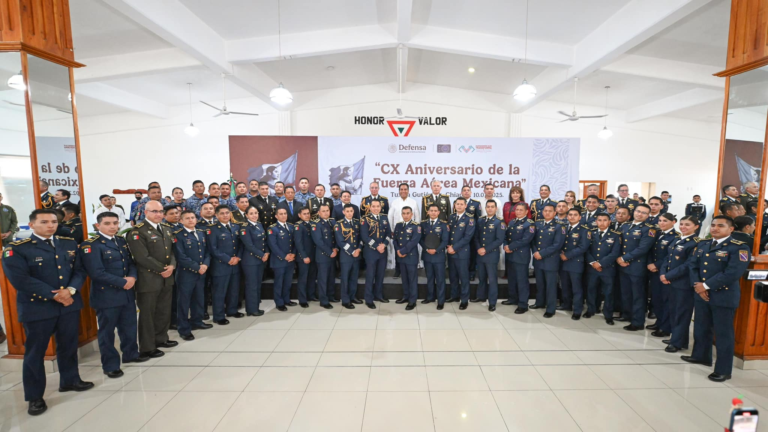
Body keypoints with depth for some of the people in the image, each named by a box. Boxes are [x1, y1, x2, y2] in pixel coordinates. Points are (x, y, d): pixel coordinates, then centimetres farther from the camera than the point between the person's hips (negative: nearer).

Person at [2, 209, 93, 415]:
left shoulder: (69, 244, 5)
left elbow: (79, 270, 3)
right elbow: (20, 279, -17)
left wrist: (70, 290, -16)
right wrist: (54, 295, -18)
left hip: (69, 304, 4)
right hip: (37, 308, -4)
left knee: (69, 346, 17)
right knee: (35, 352, 9)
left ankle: (70, 380, 35)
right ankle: (35, 397, 23)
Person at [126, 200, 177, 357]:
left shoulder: (166, 230, 13)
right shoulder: (137, 232, -12)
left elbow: (172, 251, 12)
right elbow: (143, 258, -20)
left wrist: (172, 266, -7)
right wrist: (162, 270, -15)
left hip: (167, 278, 7)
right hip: (148, 280, -7)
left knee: (164, 311, 17)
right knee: (147, 314, 6)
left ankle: (161, 338, 34)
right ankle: (147, 347, 20)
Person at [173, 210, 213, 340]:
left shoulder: (201, 233, 10)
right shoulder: (178, 235, -10)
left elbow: (207, 251, 9)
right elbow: (181, 257, -17)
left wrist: (205, 264, -8)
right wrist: (197, 267, -17)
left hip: (201, 273, 6)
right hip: (186, 273, -6)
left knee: (199, 298, 17)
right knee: (184, 301, 5)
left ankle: (196, 321, 34)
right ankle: (183, 329, 16)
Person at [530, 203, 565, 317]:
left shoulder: (559, 227, -6)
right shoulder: (537, 224, 9)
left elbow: (557, 245, -15)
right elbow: (533, 240, 10)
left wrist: (542, 253, -17)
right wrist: (535, 252, -8)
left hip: (550, 260, -5)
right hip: (537, 259, 5)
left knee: (550, 285, 3)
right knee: (539, 283, 17)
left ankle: (550, 309, 13)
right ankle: (540, 302, 34)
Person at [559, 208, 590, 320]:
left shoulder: (584, 229, -8)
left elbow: (583, 247, -16)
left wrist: (567, 255, -16)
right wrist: (561, 253, -5)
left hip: (576, 262, -5)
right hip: (563, 261, 5)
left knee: (576, 288, 3)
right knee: (565, 285, 16)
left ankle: (577, 310, 14)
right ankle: (566, 304, 33)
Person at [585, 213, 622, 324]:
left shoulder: (616, 235, -2)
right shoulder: (591, 234, 6)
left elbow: (615, 253, -10)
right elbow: (586, 250, 2)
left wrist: (600, 263, -15)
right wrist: (592, 262, -12)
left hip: (608, 269, -2)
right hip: (592, 268, 3)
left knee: (608, 293, 6)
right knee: (591, 290, 13)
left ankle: (608, 315, 20)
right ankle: (591, 310, 31)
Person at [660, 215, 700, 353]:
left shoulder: (696, 243, -12)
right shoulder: (676, 241, 12)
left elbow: (688, 265, -18)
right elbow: (668, 259, 12)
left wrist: (668, 276, -17)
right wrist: (663, 274, -3)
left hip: (684, 283, -8)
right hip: (672, 281, 8)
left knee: (682, 312, 3)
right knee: (673, 310, 16)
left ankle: (678, 342, 13)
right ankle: (675, 337, 30)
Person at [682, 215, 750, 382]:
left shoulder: (739, 248, -10)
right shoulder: (702, 245, 10)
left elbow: (733, 273, -19)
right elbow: (693, 265, 6)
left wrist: (706, 285, -17)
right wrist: (697, 285, -9)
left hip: (724, 296, -6)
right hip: (701, 293, 6)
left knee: (723, 333, 4)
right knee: (701, 328, 18)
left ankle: (723, 370, 15)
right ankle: (700, 356, 36)